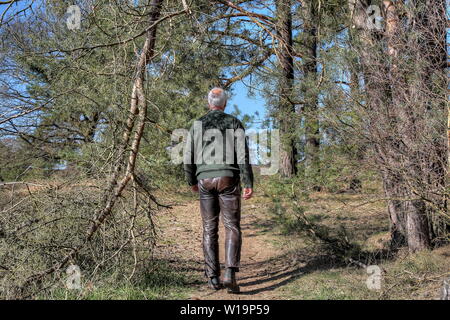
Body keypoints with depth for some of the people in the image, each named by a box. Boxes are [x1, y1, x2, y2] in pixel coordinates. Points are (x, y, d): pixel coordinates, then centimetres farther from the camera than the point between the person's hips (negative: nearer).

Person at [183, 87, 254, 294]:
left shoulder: (197, 125, 8)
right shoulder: (234, 123, 2)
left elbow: (188, 157, 6)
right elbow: (243, 155, -7)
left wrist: (192, 181, 22)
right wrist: (249, 184, -7)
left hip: (205, 181, 2)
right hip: (227, 179, -2)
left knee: (210, 230, 9)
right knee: (232, 228, 1)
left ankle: (213, 278, 6)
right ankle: (230, 274, -17)